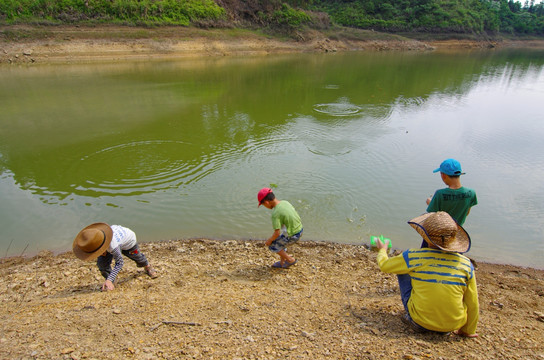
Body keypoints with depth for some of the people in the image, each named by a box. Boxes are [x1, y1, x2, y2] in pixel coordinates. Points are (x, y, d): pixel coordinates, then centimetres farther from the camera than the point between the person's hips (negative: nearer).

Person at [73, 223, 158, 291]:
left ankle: (147, 267, 55)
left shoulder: (113, 246, -50)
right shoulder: (97, 236, -34)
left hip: (128, 239, -5)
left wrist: (109, 280, -39)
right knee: (101, 263, -15)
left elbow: (119, 263, -35)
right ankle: (111, 283, 6)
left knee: (138, 257, 19)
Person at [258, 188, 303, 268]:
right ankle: (282, 262, 35)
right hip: (299, 229, 8)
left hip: (292, 236, -8)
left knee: (272, 245, 10)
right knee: (279, 241, 27)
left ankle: (291, 259, 17)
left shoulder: (275, 214, -24)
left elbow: (277, 233, -23)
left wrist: (269, 240, -3)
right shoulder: (285, 202, -1)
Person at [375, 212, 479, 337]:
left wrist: (382, 250, 23)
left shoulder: (413, 256, -16)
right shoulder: (466, 264, -10)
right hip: (454, 324, 2)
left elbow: (384, 265, 0)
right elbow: (473, 303, -1)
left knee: (403, 271, 13)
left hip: (420, 321, -2)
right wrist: (468, 331, 16)